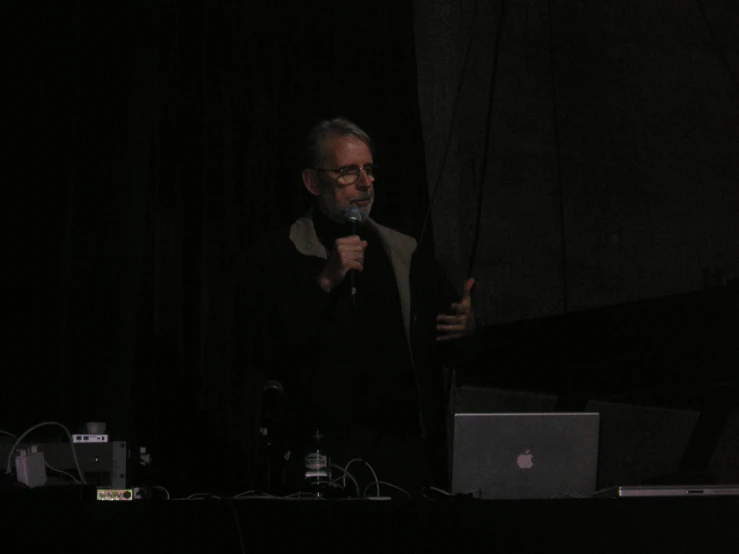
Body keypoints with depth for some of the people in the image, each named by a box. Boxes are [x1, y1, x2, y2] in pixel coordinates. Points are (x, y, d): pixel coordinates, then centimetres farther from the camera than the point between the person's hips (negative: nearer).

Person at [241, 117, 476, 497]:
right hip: (324, 452, -3)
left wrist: (464, 328, -6)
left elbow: (442, 352, 17)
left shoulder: (407, 256, 15)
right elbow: (265, 355, -8)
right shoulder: (279, 256, 4)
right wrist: (324, 283, -13)